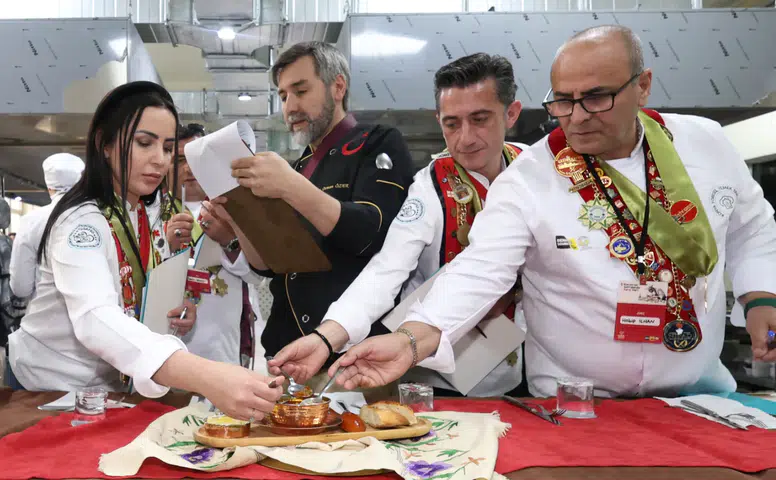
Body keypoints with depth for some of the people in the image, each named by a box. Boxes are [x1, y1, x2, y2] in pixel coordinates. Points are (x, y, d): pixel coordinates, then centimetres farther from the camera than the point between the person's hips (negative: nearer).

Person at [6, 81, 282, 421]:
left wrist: (175, 316, -15)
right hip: (52, 389, -7)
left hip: (107, 386, 7)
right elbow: (94, 319, -44)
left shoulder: (145, 216, -1)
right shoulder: (83, 221, -25)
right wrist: (204, 377, -59)